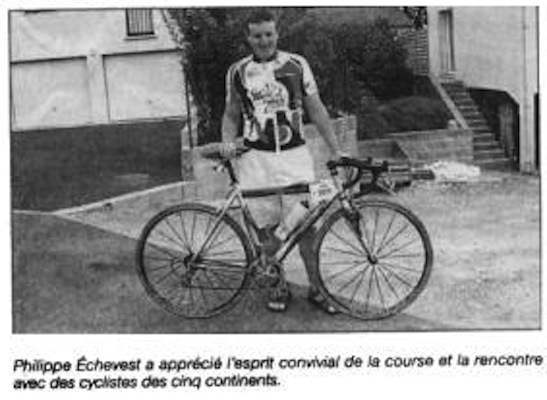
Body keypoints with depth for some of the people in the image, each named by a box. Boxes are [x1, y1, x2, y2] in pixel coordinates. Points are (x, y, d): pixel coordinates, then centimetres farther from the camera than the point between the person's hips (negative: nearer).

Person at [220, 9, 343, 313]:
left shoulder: (297, 65, 4)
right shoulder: (238, 72, 6)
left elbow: (316, 109, 6)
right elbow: (231, 115, 14)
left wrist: (336, 150, 2)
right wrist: (228, 141, -6)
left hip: (295, 154, -1)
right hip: (256, 159, 1)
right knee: (269, 226, 4)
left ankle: (315, 287, 11)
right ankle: (280, 286, 19)